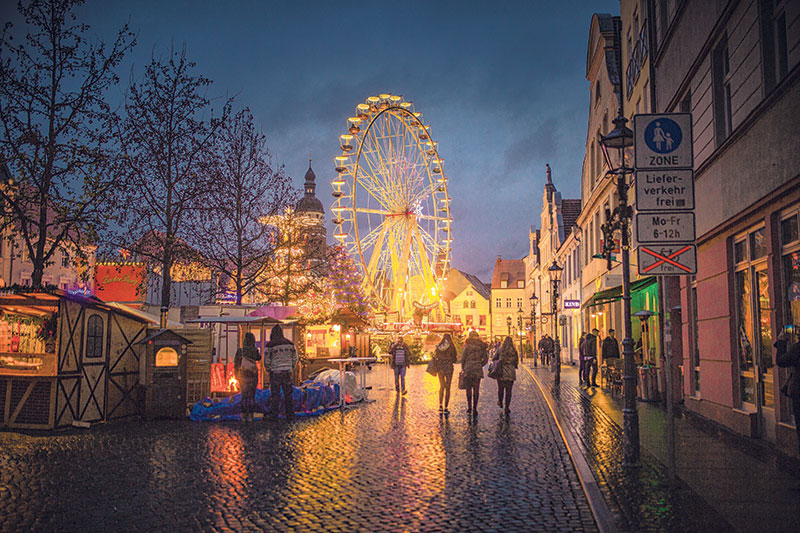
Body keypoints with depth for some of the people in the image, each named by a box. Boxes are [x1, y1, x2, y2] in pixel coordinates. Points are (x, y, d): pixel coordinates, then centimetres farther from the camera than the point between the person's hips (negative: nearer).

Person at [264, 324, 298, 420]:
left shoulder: (269, 346, -9)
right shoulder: (290, 344, 4)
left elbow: (266, 361, -7)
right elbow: (294, 358, 8)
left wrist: (269, 371, 8)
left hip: (275, 373, -3)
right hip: (287, 373, 4)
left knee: (275, 394, 3)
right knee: (288, 394, 10)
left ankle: (274, 415, 3)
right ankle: (290, 415, 10)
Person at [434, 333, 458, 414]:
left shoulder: (438, 347, -1)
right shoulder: (451, 347, -9)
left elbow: (435, 357, 1)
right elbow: (454, 359, -2)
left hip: (439, 368, 3)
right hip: (448, 368, -3)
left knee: (442, 386, 20)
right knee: (447, 388, 4)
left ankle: (440, 406, 16)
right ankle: (445, 408, 1)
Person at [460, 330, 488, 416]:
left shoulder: (468, 345, -4)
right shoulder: (482, 346, 6)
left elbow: (463, 358, -5)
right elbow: (486, 359, 6)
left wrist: (463, 368, 5)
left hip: (468, 369, -2)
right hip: (478, 370, 2)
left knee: (468, 389, 9)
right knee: (476, 390, 4)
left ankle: (469, 408, 11)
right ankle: (474, 409, 1)